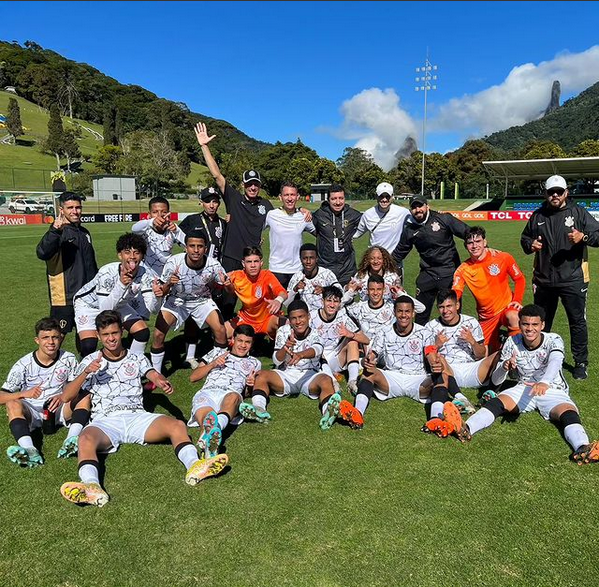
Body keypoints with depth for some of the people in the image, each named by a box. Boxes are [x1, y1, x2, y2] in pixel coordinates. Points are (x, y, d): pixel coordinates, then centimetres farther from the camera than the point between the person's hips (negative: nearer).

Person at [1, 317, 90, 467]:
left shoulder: (68, 359, -1)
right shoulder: (23, 365, -6)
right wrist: (25, 394, -30)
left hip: (59, 409, 1)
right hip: (31, 412, -1)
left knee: (85, 397, -24)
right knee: (13, 404, -31)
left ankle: (71, 441, -46)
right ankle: (29, 450, -53)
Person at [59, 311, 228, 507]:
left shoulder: (137, 358, 22)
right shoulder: (90, 362, 18)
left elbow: (154, 375, 2)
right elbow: (65, 397, 9)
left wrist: (164, 383, -24)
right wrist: (86, 372, -8)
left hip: (137, 416, 2)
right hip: (104, 421, -1)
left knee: (177, 425, -25)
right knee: (86, 439, -36)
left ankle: (194, 466, -47)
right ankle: (92, 487, -60)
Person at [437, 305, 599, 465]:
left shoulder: (553, 340, -10)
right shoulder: (512, 343, -3)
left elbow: (555, 362, -35)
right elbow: (496, 380, -2)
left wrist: (544, 382, -57)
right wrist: (504, 367, -27)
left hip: (553, 390, -1)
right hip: (524, 388, 1)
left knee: (569, 414, -33)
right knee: (497, 402, -27)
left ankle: (583, 449, -61)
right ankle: (466, 429, -52)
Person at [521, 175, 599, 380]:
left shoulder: (578, 213, -2)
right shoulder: (538, 216, 7)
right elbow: (525, 238, 18)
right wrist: (530, 245, -4)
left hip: (572, 280, -3)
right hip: (543, 279, 3)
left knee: (577, 322, 4)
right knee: (541, 322, 15)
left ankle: (581, 363, 18)